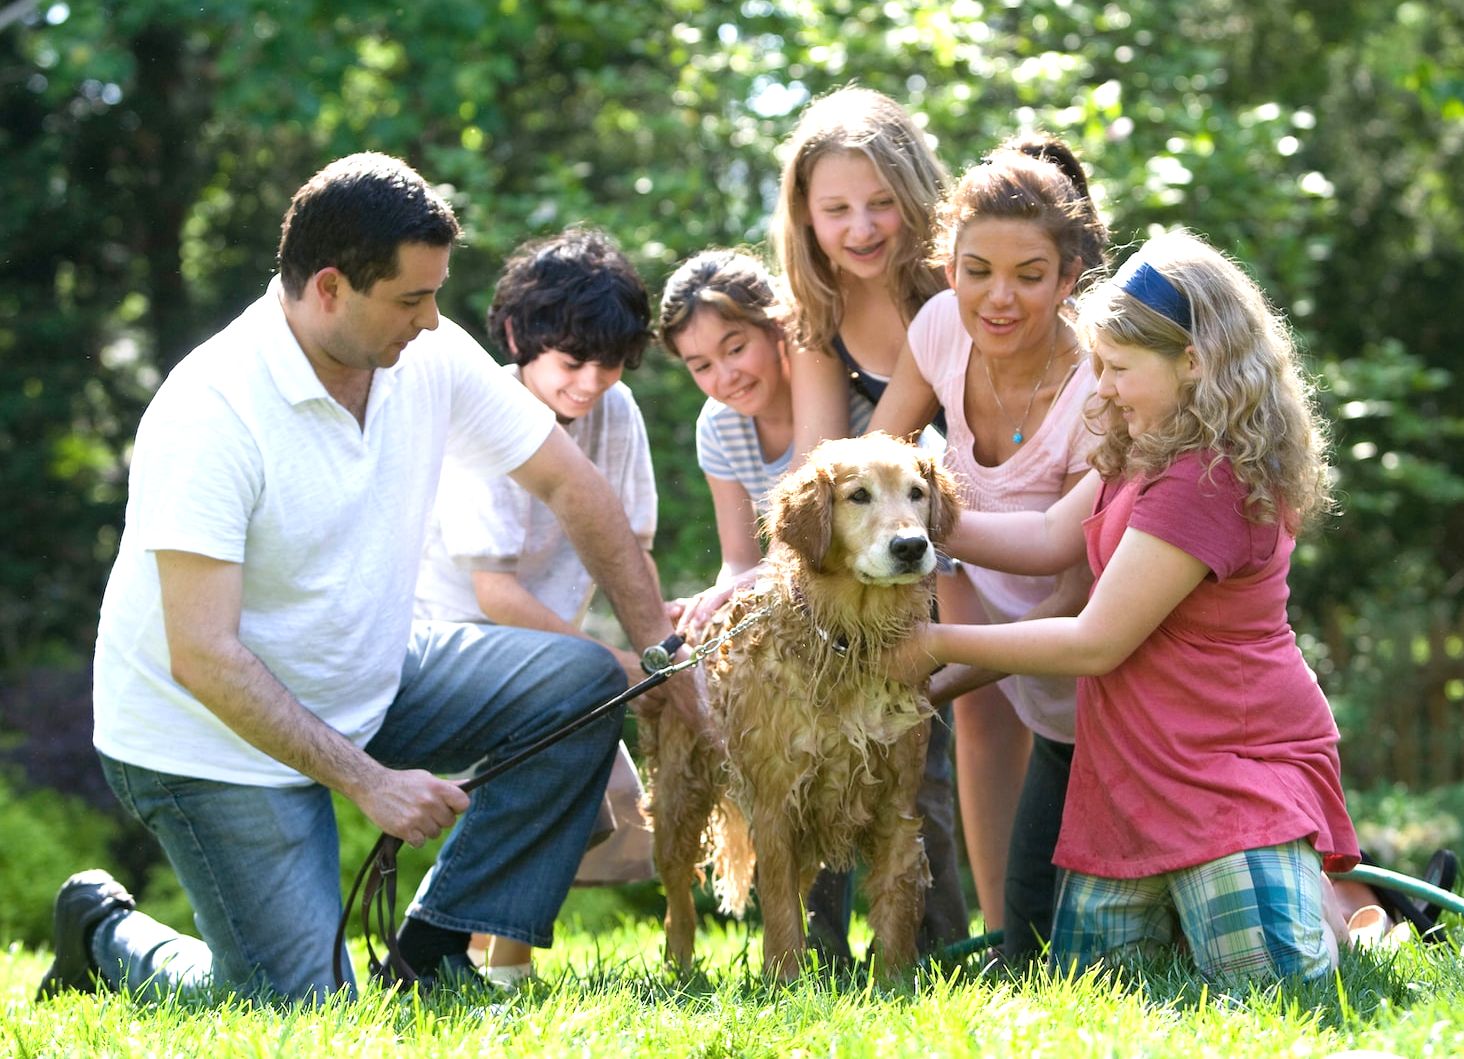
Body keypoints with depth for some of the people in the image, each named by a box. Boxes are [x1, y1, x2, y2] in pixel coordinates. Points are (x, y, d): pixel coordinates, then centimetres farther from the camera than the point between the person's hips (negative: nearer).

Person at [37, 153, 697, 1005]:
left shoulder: (429, 357, -9)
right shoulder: (212, 413, -28)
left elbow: (568, 484, 3)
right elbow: (203, 656, -29)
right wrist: (369, 782, -28)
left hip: (365, 688, 7)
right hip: (218, 735, -7)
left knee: (583, 680, -9)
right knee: (300, 1012, -14)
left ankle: (433, 951, -3)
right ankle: (108, 934, 16)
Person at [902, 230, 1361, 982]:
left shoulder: (1202, 482, -24)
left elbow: (1094, 644, -21)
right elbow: (1050, 539, 10)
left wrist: (937, 645, -12)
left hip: (1234, 764, -9)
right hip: (1141, 767, 9)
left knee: (1264, 978, -13)